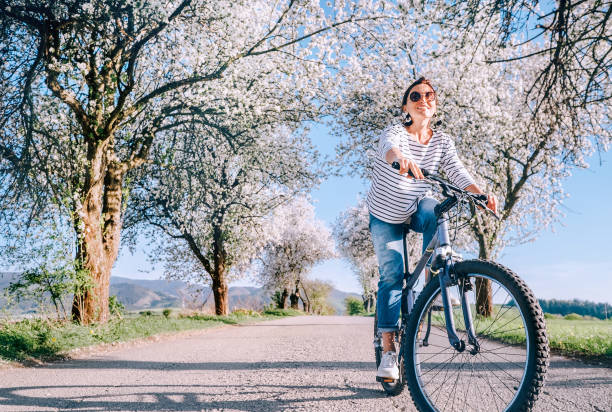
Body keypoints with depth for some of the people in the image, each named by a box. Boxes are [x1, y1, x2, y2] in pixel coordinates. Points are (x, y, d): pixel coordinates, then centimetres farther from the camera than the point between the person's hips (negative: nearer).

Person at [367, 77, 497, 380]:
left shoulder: (442, 141, -4)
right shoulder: (396, 131, -15)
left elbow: (457, 171, -18)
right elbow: (388, 145, -39)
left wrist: (480, 194, -37)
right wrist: (400, 157, -63)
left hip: (415, 212, 2)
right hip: (385, 218, -2)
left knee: (432, 209, -34)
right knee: (392, 275, -10)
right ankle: (388, 349, -3)